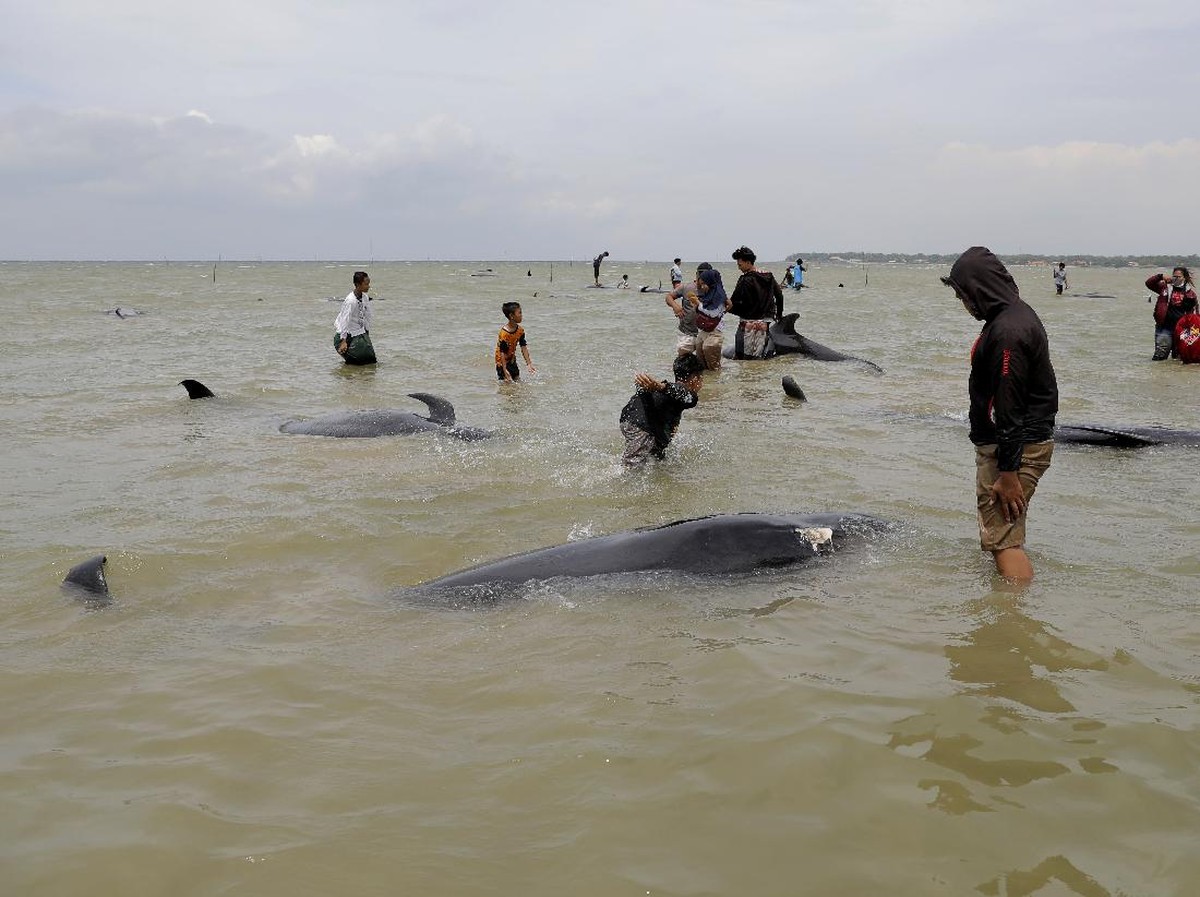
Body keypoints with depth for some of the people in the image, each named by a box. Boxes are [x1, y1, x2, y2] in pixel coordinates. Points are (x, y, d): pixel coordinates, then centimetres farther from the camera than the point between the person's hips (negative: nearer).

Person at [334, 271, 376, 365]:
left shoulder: (365, 298, 1)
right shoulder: (350, 301, -23)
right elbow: (345, 321, -25)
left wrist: (367, 335, 13)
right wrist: (343, 341, -28)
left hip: (361, 333, 8)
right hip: (349, 334, -8)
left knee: (370, 359, 5)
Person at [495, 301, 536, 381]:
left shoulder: (520, 330, -5)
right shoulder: (504, 333, -27)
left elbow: (523, 347, -1)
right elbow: (502, 352, -26)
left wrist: (529, 363, -5)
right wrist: (504, 370, -28)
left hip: (512, 360, 7)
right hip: (502, 362, -7)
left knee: (517, 380, 10)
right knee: (508, 382, -9)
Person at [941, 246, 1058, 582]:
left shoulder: (1006, 331, -22)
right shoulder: (1019, 314, 12)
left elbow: (1009, 409, -24)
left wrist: (1008, 473, -23)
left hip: (1016, 447, -11)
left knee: (1002, 538, -10)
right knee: (1004, 532, 21)